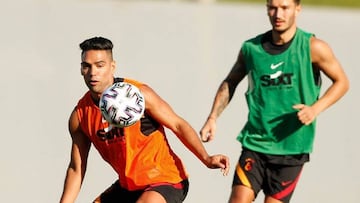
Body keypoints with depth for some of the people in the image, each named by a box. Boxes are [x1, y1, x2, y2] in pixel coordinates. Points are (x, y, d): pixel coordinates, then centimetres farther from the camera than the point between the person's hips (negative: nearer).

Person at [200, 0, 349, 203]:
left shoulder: (313, 47, -7)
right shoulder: (251, 48, 1)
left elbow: (342, 82, 3)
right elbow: (230, 83, 17)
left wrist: (315, 108, -13)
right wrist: (213, 118, 5)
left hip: (292, 149, -2)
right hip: (255, 143, 2)